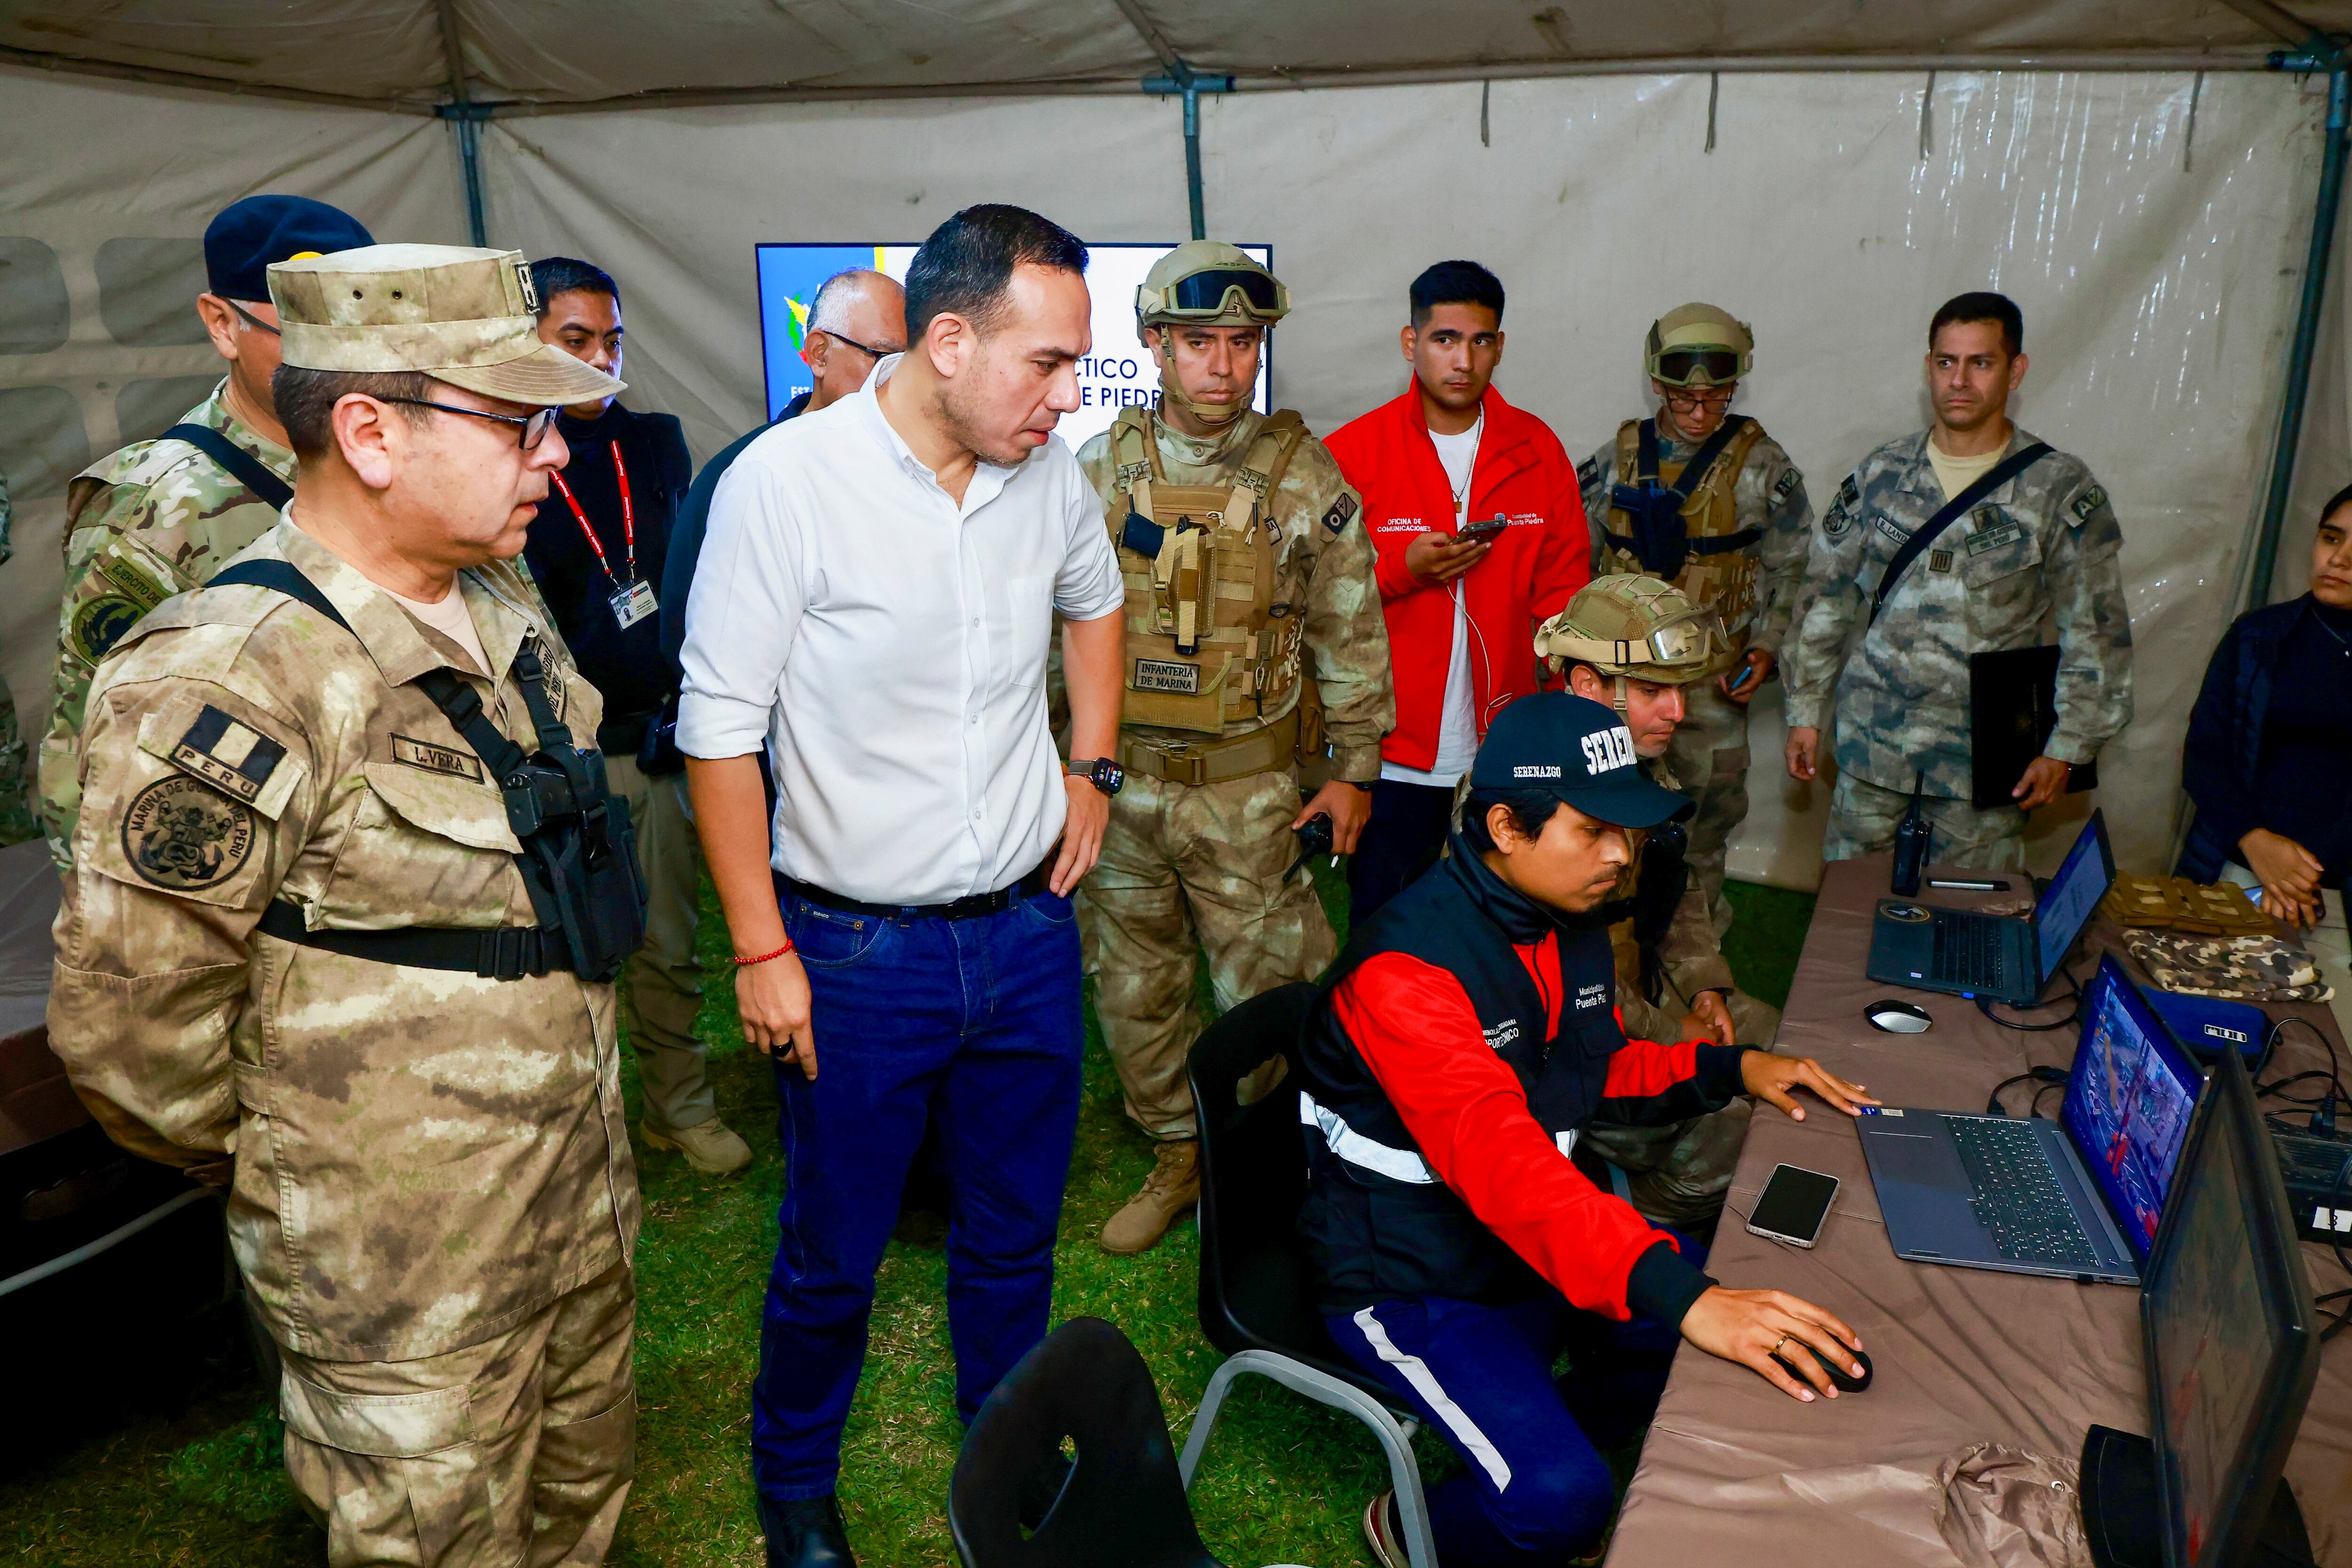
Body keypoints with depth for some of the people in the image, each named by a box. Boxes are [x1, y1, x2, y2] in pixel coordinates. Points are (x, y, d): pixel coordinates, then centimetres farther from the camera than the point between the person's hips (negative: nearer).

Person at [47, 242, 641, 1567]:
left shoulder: (499, 611, 2)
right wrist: (285, 1175, -3)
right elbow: (133, 1027, -20)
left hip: (584, 1202, 7)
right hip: (408, 1279, -7)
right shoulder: (230, 684, -26)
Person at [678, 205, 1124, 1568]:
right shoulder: (786, 481, -17)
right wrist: (762, 949, -10)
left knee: (1017, 1233, 19)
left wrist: (1092, 768, 13)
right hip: (859, 950, -4)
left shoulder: (1050, 472, -1)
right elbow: (721, 730, -12)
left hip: (1030, 930, 5)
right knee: (835, 1255, 13)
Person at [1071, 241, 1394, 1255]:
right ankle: (1177, 1159, 33)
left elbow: (1349, 633, 1)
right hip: (1115, 781, 3)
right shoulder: (1099, 471, 3)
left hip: (1247, 789, -3)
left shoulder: (1303, 478, -4)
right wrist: (1068, 756, 10)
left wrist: (1353, 769, 1)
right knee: (1133, 989, 13)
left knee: (1266, 990, 2)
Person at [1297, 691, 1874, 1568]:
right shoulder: (1404, 967, -30)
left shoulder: (1568, 924, 1)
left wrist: (1732, 1067, 2)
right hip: (1412, 1281, -8)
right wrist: (1680, 1294, -48)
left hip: (1540, 1240, 9)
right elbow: (1500, 1162, -40)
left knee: (1763, 1331, 4)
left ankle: (1534, 1438, 20)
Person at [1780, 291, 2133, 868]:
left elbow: (2096, 633, -2)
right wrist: (1805, 710, 6)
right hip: (1873, 736, 2)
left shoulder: (2061, 491, -4)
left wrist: (2067, 748, -6)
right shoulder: (1881, 475, 3)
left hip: (1984, 752, -2)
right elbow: (1825, 598, 8)